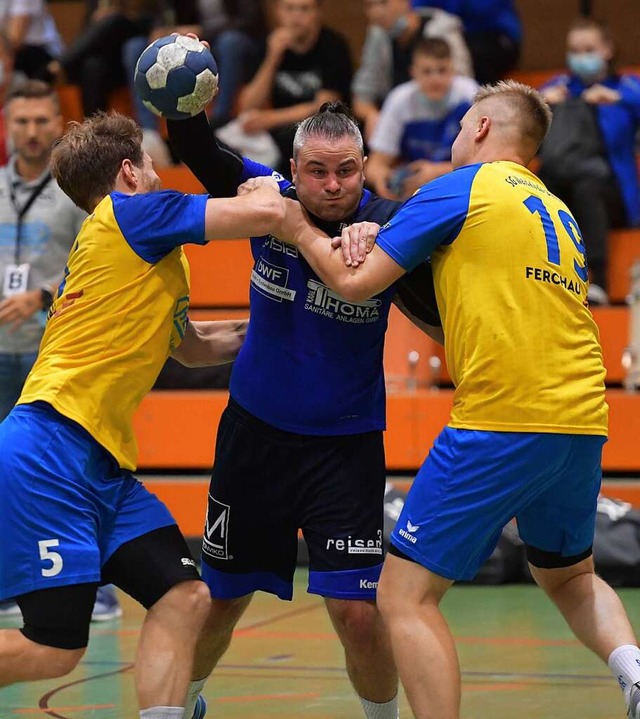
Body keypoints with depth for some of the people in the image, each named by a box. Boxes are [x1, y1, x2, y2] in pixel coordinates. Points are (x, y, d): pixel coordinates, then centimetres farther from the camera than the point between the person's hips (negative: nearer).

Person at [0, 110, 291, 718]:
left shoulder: (148, 252, 25)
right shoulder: (131, 212, -3)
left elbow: (193, 347, 38)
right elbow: (265, 213, -11)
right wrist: (266, 183, 11)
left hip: (103, 465, 10)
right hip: (53, 447, -10)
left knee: (184, 598, -3)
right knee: (54, 650, -11)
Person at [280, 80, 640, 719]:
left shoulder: (461, 188, 0)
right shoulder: (560, 213, 21)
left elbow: (357, 283, -2)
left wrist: (299, 231, 17)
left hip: (501, 424, -8)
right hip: (582, 423, 8)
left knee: (405, 596, -3)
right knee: (569, 576, 28)